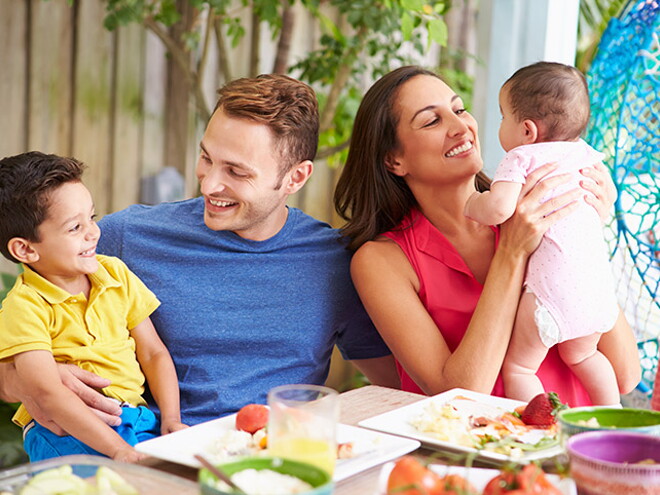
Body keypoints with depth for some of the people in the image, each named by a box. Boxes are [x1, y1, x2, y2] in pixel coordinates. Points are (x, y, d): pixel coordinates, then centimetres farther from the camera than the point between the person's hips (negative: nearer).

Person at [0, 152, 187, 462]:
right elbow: (48, 393, -20)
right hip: (65, 430, -6)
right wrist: (119, 450, -28)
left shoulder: (116, 274, 10)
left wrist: (171, 420, -2)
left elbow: (153, 354, 14)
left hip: (135, 416, 6)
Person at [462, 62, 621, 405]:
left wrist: (472, 204, 1)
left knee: (518, 366, 6)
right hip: (598, 284, 8)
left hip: (553, 287, -7)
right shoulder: (584, 153, 15)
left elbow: (498, 208, -20)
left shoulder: (520, 158, -5)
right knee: (581, 356, 30)